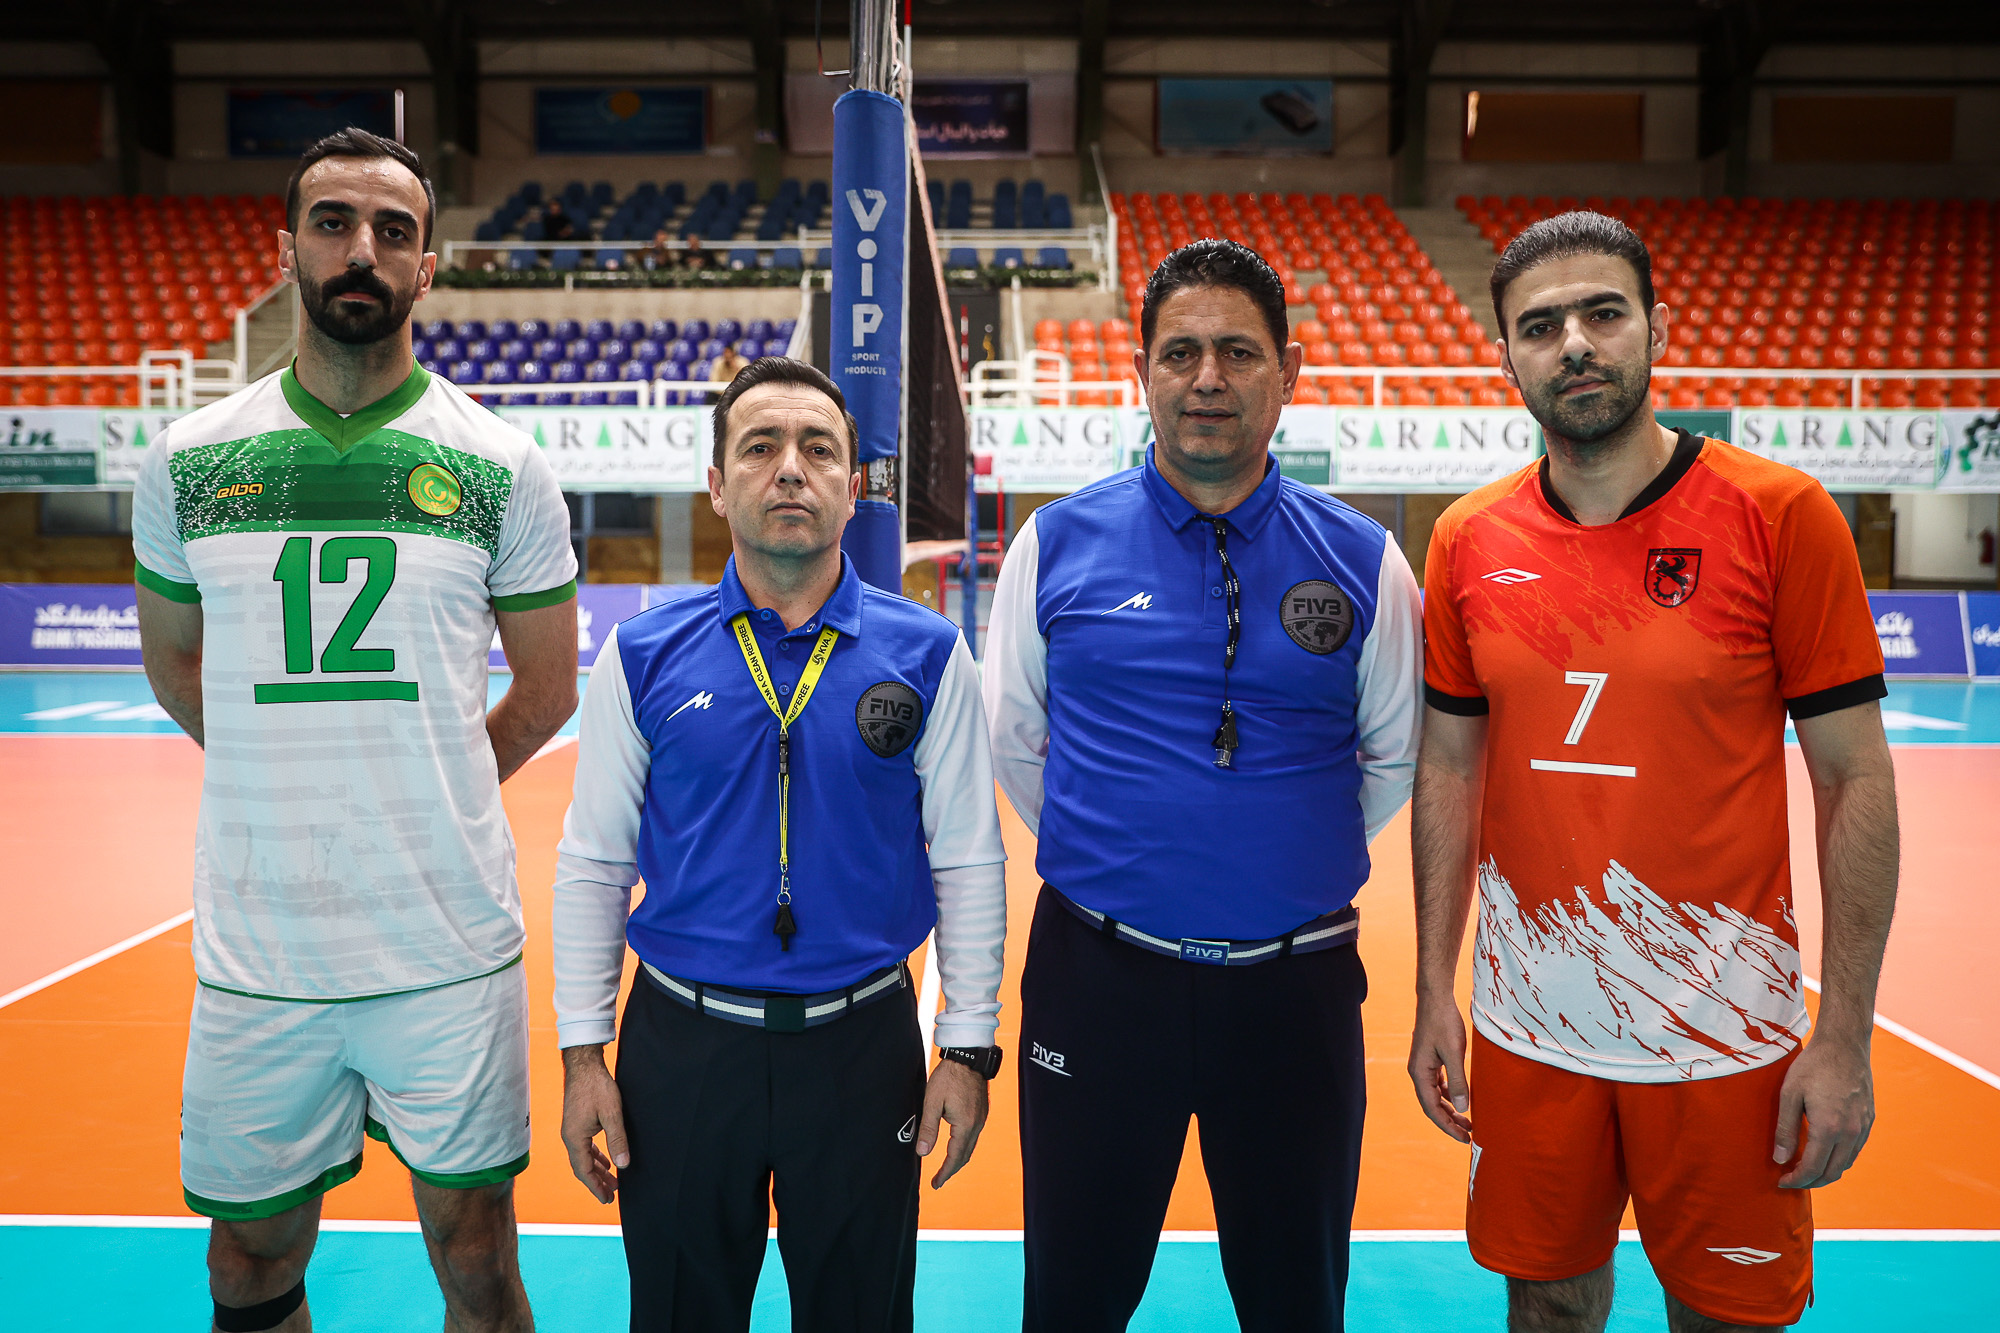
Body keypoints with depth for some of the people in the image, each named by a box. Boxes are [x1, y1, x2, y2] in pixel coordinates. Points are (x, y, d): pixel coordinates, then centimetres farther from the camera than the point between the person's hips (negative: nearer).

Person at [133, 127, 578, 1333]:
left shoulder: (503, 467, -3)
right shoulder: (189, 460, 2)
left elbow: (550, 688, 7)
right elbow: (173, 659, 17)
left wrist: (428, 789, 6)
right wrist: (291, 778, 10)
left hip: (451, 949, -1)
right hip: (256, 950, 2)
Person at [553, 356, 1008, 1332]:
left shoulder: (926, 655, -4)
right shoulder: (644, 657, -2)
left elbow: (968, 862, 0)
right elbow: (592, 865, 2)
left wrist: (967, 1046, -2)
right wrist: (582, 1053, 1)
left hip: (863, 1044, 0)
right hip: (682, 1043, 1)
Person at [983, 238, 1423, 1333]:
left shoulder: (1361, 561, -2)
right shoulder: (1058, 543, -2)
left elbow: (1393, 760, 10)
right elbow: (1014, 741, 9)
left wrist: (1295, 857, 10)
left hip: (1296, 986, 1)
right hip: (1096, 980, 0)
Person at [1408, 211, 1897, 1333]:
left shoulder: (1782, 517, -9)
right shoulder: (1468, 544, 0)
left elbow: (1857, 783, -6)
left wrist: (1846, 1040, -8)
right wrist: (1435, 993, 5)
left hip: (1725, 1039, -2)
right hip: (1527, 1032, 2)